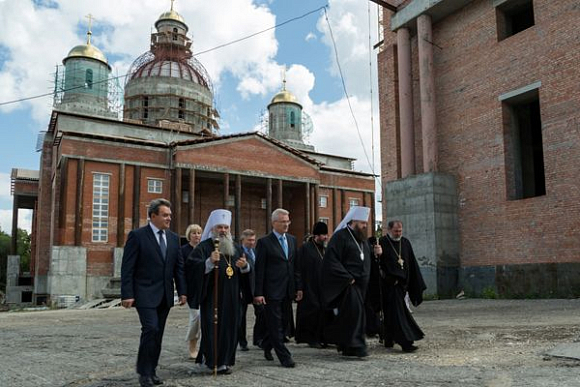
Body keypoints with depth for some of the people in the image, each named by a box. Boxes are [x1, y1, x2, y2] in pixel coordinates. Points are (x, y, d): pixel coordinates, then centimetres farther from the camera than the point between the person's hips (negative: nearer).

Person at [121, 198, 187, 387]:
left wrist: (182, 291, 6)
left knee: (158, 334, 9)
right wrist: (127, 294, -15)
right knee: (151, 329, -14)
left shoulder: (174, 238, 10)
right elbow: (127, 268, -9)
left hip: (165, 295, 6)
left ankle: (151, 371, 20)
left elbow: (179, 267, 12)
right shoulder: (137, 235, -7)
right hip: (145, 293, -5)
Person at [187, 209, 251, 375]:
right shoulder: (204, 247, -4)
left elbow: (246, 271, 18)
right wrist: (210, 261, -32)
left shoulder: (234, 248, 15)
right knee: (214, 328, -4)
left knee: (230, 328, 8)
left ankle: (226, 359, 20)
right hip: (212, 297, -6)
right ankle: (215, 361, 7)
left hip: (231, 297, 6)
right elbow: (192, 266, -17)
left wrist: (244, 266, -5)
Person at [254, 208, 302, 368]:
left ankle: (266, 344, 36)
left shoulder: (292, 240, 11)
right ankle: (285, 357, 9)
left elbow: (295, 265, 14)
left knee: (283, 324, 14)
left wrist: (299, 287, 9)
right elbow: (259, 269, -9)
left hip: (287, 291, 6)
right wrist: (258, 293, -13)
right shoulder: (264, 242, -7)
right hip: (271, 291, -6)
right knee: (276, 325, 0)